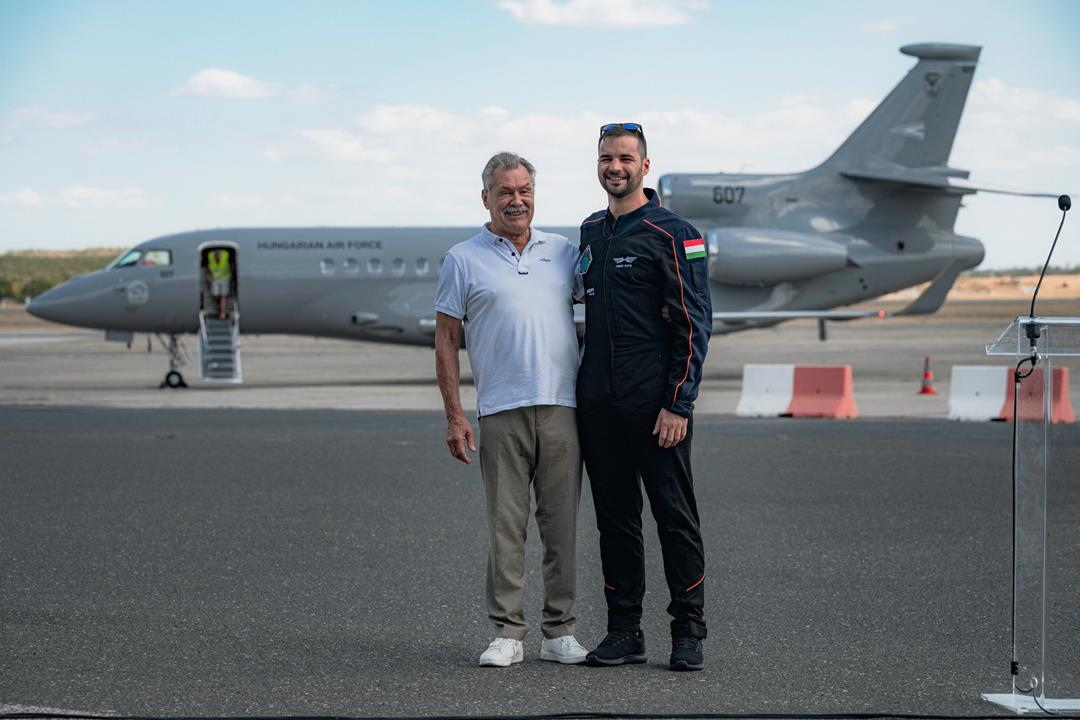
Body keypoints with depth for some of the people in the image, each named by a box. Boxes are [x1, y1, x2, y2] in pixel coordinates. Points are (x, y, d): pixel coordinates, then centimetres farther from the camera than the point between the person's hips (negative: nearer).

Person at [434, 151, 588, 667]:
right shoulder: (463, 260, 5)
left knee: (561, 523, 4)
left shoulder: (564, 252, 13)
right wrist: (454, 416, -3)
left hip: (563, 407, 2)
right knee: (505, 526, -1)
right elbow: (445, 342, 4)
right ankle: (507, 633, 5)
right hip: (501, 411, -2)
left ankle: (559, 632, 11)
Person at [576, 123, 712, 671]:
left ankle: (688, 633, 6)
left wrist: (678, 404, -15)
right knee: (615, 518, 9)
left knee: (674, 517, -1)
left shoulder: (673, 235, -6)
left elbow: (693, 325, -10)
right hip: (596, 405, 6)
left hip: (654, 406, -6)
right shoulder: (590, 232, 15)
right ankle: (624, 631, 16)